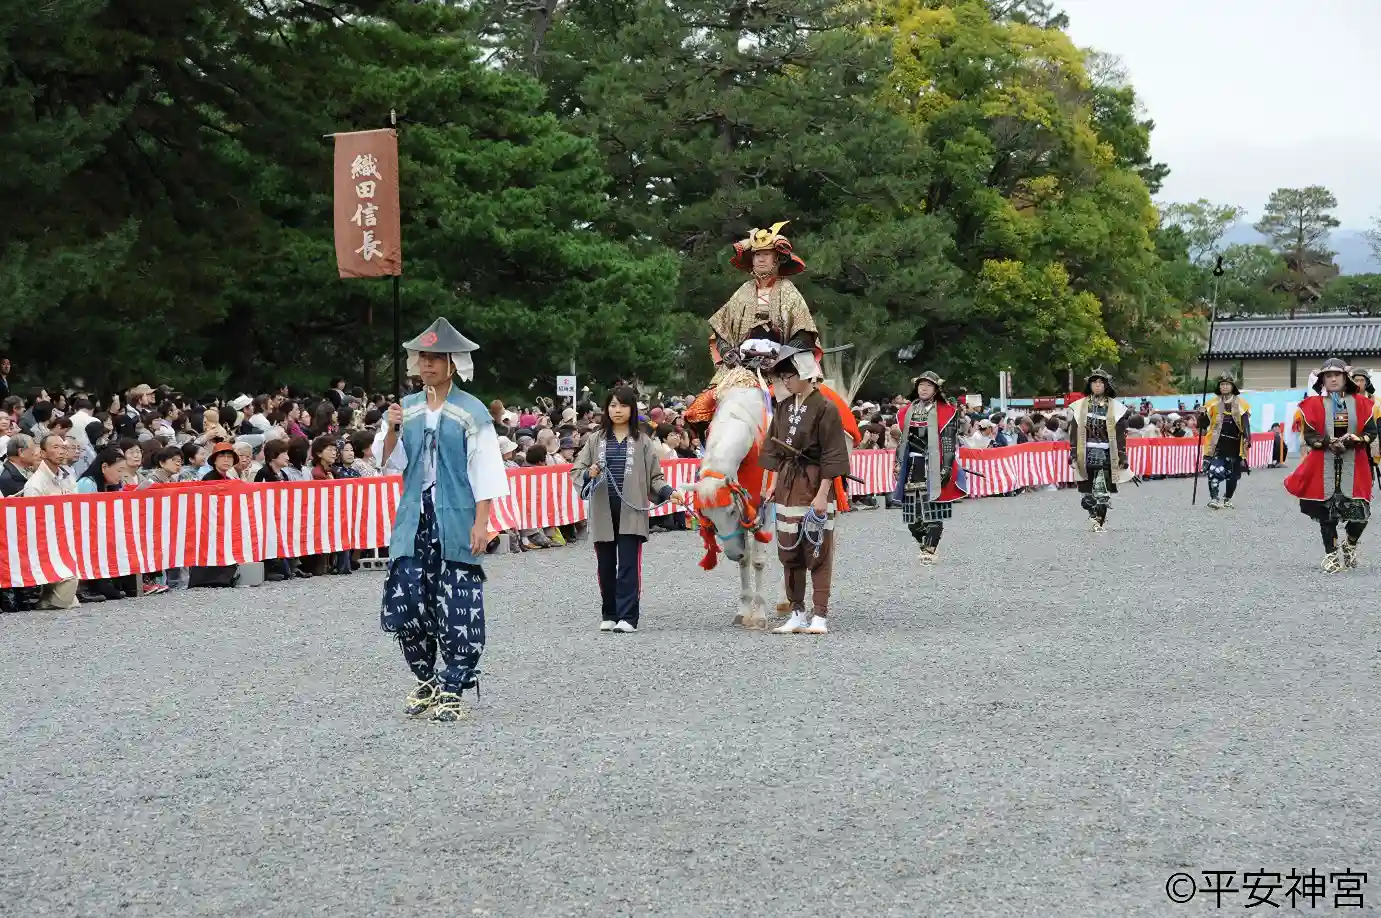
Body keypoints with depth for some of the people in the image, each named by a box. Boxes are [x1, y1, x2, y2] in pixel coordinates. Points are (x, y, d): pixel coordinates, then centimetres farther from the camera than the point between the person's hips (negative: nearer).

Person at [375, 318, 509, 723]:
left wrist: (481, 523, -12)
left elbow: (485, 471, -5)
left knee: (456, 610, -3)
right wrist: (391, 430, -7)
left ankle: (450, 691, 6)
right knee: (407, 604, 2)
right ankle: (425, 682, 20)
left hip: (456, 522, -4)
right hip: (414, 521, 4)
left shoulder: (471, 412, -4)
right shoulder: (408, 408, 10)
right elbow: (389, 464, 11)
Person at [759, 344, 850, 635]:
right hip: (787, 485, 7)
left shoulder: (824, 408, -11)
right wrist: (774, 483, 11)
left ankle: (820, 616, 0)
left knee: (818, 552, -3)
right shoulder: (784, 406, 9)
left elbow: (831, 457, -13)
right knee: (789, 552, 9)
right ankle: (797, 614, 18)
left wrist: (822, 494, -17)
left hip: (814, 485, -7)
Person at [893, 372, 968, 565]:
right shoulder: (907, 412, 15)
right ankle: (926, 546, 17)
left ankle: (929, 550, -7)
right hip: (912, 467, 5)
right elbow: (901, 440, 19)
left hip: (933, 467, -5)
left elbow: (949, 442, -5)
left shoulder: (945, 412, 0)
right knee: (913, 512, 3)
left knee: (933, 509, -8)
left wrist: (946, 467, -12)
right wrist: (898, 464, 13)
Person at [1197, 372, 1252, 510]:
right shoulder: (1213, 403, 5)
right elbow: (1204, 423, 7)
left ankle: (1227, 499, 25)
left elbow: (1246, 424, -2)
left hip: (1234, 445, 1)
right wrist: (1202, 416, -15)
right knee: (1214, 470, -17)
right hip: (1217, 444, -1)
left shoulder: (1241, 403, 2)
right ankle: (1214, 498, -16)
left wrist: (1247, 439, -16)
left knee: (1232, 474, 9)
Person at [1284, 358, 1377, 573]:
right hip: (1324, 466, -1)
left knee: (1360, 514, -3)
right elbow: (1309, 436, -3)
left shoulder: (1360, 403, 5)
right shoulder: (1314, 405, 2)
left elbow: (1371, 432, 2)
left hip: (1354, 467, 1)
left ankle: (1350, 546, 26)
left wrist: (1353, 440, -16)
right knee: (1327, 512, 1)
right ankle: (1331, 555, 14)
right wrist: (1328, 443, -20)